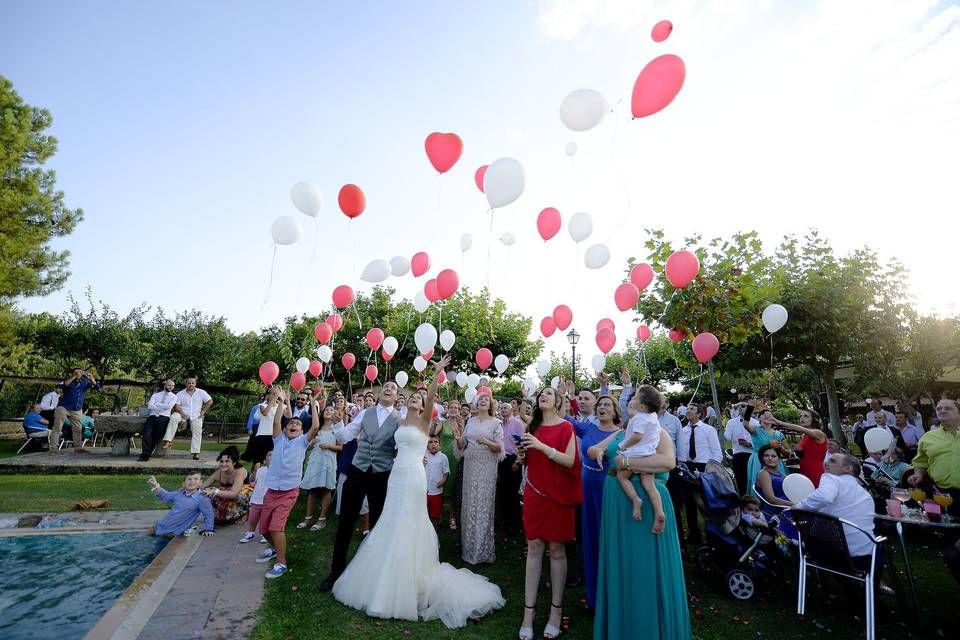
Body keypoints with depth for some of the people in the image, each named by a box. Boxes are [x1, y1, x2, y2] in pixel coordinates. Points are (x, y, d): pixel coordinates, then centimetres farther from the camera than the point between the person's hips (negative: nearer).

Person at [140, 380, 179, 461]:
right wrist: (162, 408, -10)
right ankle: (145, 454, -16)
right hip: (152, 416, 2)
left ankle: (145, 454, -7)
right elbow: (149, 406, 4)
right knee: (147, 434, -19)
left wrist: (156, 404, 0)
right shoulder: (155, 395, 20)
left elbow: (169, 406, -4)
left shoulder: (174, 396, 14)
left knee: (156, 437, -15)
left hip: (164, 418, -2)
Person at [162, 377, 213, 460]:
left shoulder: (201, 392, 6)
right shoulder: (180, 394, 7)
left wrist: (203, 412, 1)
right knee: (173, 418, -31)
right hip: (184, 413, 0)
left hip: (196, 416, 0)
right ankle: (168, 441, -33)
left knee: (197, 432, -10)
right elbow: (177, 405, -1)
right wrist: (182, 413, -19)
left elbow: (210, 401, 7)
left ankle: (196, 453, -9)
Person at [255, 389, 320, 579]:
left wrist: (313, 404, -9)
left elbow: (315, 426, -13)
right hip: (272, 489, 4)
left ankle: (281, 562, 2)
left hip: (289, 491, -4)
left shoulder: (302, 442, 1)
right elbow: (276, 422, -9)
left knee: (276, 526, -15)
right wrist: (282, 401, -10)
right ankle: (273, 548, 43)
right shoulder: (279, 439, 7)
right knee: (264, 526, 12)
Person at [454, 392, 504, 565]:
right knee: (469, 503, 8)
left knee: (483, 504, 0)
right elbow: (463, 445, 11)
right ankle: (468, 546, 24)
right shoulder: (470, 421, 10)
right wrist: (458, 438, -10)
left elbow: (499, 447, -4)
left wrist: (487, 442, -20)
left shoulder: (495, 422, -1)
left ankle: (482, 550, 15)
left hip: (486, 467, -3)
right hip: (470, 465, 4)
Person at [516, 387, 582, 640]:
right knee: (534, 548, 6)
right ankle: (528, 611, 13)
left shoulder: (566, 427, -6)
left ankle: (556, 609, 20)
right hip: (534, 493, 4)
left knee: (556, 550, 6)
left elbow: (570, 461, -15)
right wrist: (523, 453, -5)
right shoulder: (534, 426, 9)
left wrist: (542, 446, -24)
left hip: (557, 494, -4)